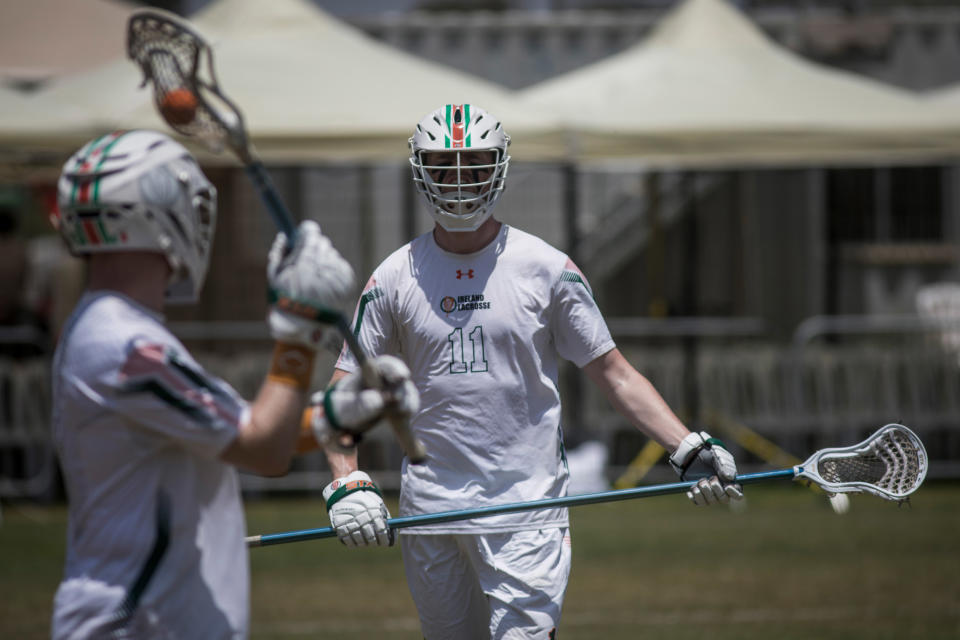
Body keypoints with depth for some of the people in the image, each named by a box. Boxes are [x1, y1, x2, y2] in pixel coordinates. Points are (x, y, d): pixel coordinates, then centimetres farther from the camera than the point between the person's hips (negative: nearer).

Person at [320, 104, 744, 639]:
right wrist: (348, 484, -9)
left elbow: (613, 373, 4)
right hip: (430, 511, 2)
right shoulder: (395, 278, 5)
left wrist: (690, 448, -7)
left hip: (527, 510, -2)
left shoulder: (546, 269, 1)